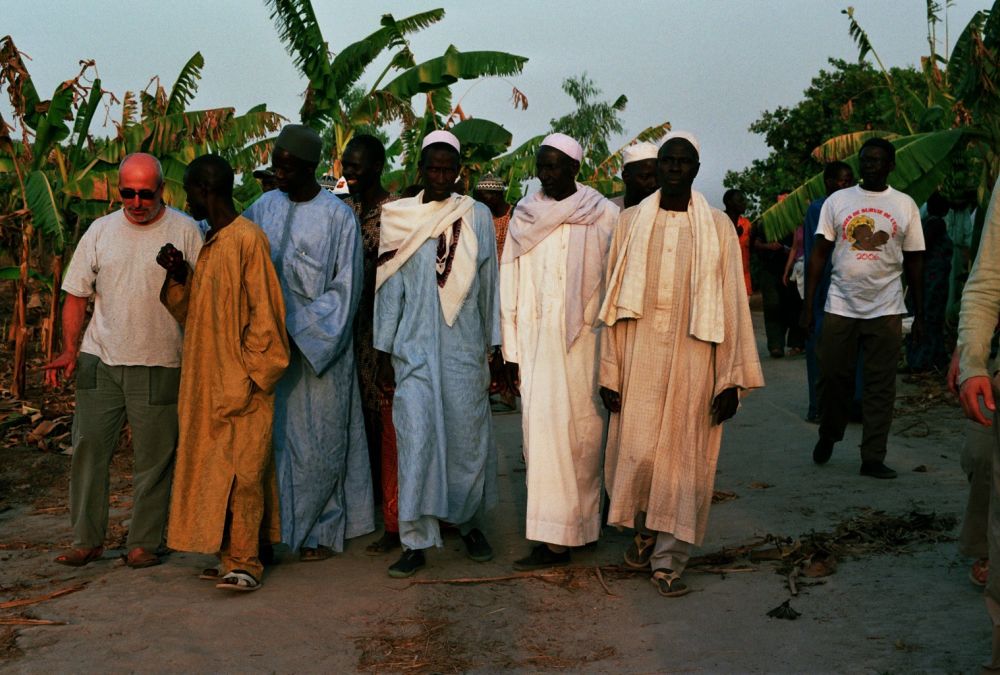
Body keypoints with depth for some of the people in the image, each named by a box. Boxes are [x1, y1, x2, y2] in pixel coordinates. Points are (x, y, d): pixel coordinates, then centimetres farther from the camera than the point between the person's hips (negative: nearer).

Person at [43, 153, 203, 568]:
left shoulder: (185, 231, -2)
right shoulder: (101, 231, 8)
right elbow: (77, 295, 11)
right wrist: (69, 350, 1)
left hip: (159, 364, -3)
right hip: (99, 361, 3)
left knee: (153, 458, 3)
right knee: (89, 448, 4)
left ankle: (144, 543, 16)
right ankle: (87, 540, 16)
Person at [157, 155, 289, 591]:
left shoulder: (248, 239, -13)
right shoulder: (210, 243, 15)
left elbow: (264, 313, -15)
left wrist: (253, 374, -15)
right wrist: (179, 276, 3)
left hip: (239, 383, -9)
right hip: (208, 382, 9)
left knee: (241, 470, -6)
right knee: (216, 468, 10)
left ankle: (245, 562, 0)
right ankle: (233, 555, 17)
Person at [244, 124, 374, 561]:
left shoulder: (338, 217, -7)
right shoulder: (265, 207, 6)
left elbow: (345, 288, -9)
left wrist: (301, 333, -15)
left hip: (321, 347, -4)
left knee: (319, 441, 2)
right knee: (276, 435, 7)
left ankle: (322, 532, 15)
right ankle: (278, 526, 18)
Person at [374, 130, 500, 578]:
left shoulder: (477, 217, 5)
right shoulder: (398, 218, 4)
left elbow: (488, 284, 7)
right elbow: (390, 287, 5)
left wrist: (494, 346, 5)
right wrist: (384, 355, 3)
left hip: (465, 348, 1)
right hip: (414, 349, 0)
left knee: (468, 436, 6)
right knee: (416, 439, -4)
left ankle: (470, 522, 26)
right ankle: (416, 542, 1)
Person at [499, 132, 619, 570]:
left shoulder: (602, 215, 0)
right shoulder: (525, 215, 8)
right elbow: (510, 286, 8)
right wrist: (512, 350, 4)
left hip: (584, 339, -2)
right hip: (536, 343, 2)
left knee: (582, 431, 0)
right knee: (542, 430, 0)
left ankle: (561, 532, 11)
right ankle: (554, 537, 6)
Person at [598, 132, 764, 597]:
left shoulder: (717, 227, 2)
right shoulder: (631, 222, 5)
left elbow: (732, 303, 0)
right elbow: (615, 301, 5)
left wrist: (732, 378, -4)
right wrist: (609, 371, 1)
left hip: (692, 359, -1)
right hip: (640, 357, 1)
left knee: (682, 458, 3)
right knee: (636, 451, 3)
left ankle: (668, 559, 14)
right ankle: (643, 529, 31)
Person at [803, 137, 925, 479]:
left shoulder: (905, 206, 6)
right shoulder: (837, 201, 5)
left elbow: (914, 262, 8)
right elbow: (819, 253, 3)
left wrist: (919, 314, 5)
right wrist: (808, 304, -3)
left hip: (886, 310, 0)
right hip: (840, 306, 0)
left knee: (881, 387, 1)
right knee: (833, 378, 4)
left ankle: (873, 459, 9)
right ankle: (828, 436, 30)